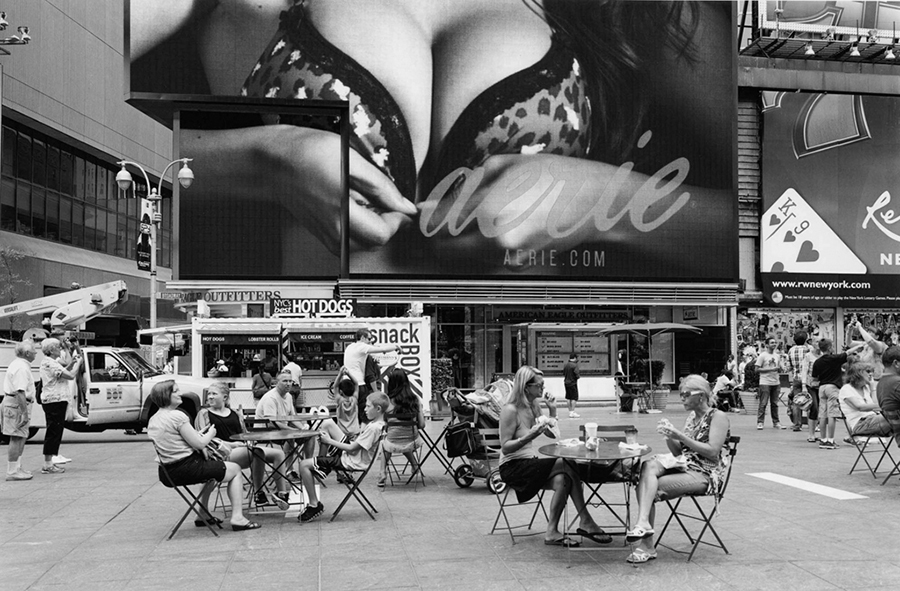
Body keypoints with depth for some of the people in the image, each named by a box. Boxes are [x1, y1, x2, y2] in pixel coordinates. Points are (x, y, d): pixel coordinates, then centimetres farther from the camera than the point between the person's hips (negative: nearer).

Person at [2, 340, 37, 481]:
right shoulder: (21, 368, -18)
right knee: (17, 439, -7)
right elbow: (20, 392, -25)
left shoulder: (16, 364, 17)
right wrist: (25, 413, -26)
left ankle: (17, 469, 22)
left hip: (10, 402, 11)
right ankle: (12, 472, -5)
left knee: (20, 438, 16)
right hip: (17, 405, -11)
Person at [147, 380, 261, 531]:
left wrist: (200, 434, 13)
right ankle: (237, 517, 1)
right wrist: (211, 433, 2)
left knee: (212, 466, 36)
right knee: (235, 469, 8)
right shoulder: (177, 415, -20)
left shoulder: (153, 420, 8)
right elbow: (199, 444, -18)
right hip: (186, 469, -9)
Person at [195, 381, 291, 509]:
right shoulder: (204, 413, 6)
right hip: (224, 455, -7)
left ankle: (282, 492, -7)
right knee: (257, 452, -34)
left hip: (243, 448, 7)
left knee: (278, 453, -8)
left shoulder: (234, 414, 21)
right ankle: (259, 493, -22)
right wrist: (231, 444, -16)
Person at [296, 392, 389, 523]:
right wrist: (328, 440, 3)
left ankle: (314, 505, -5)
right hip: (348, 456, 11)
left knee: (304, 465, -13)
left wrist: (329, 441, -10)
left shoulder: (373, 427, -22)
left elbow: (352, 448, -21)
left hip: (350, 462, -11)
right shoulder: (375, 424, 9)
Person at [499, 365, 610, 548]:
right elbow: (505, 447, -19)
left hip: (529, 463, 8)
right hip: (512, 467, -8)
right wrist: (530, 436, -31)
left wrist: (552, 410, 2)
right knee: (566, 464, -23)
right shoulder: (510, 410, -17)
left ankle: (552, 532, -19)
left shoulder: (534, 405, 8)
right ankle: (586, 522, -15)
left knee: (562, 479, -23)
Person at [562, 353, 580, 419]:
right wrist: (577, 377, 1)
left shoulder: (565, 364, 6)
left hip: (566, 383, 7)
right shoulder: (575, 365, -16)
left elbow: (563, 374, 11)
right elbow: (577, 375, -18)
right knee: (574, 398, -2)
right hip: (573, 383, -7)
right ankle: (572, 412, -4)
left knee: (568, 398, 13)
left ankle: (570, 411, 20)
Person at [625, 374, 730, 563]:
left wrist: (680, 436, -17)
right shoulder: (692, 416, 19)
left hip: (704, 475, -7)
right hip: (683, 467, 7)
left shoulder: (718, 417, -4)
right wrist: (669, 437, -2)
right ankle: (644, 524, -32)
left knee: (650, 486, -25)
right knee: (649, 466, -24)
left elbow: (712, 452, -16)